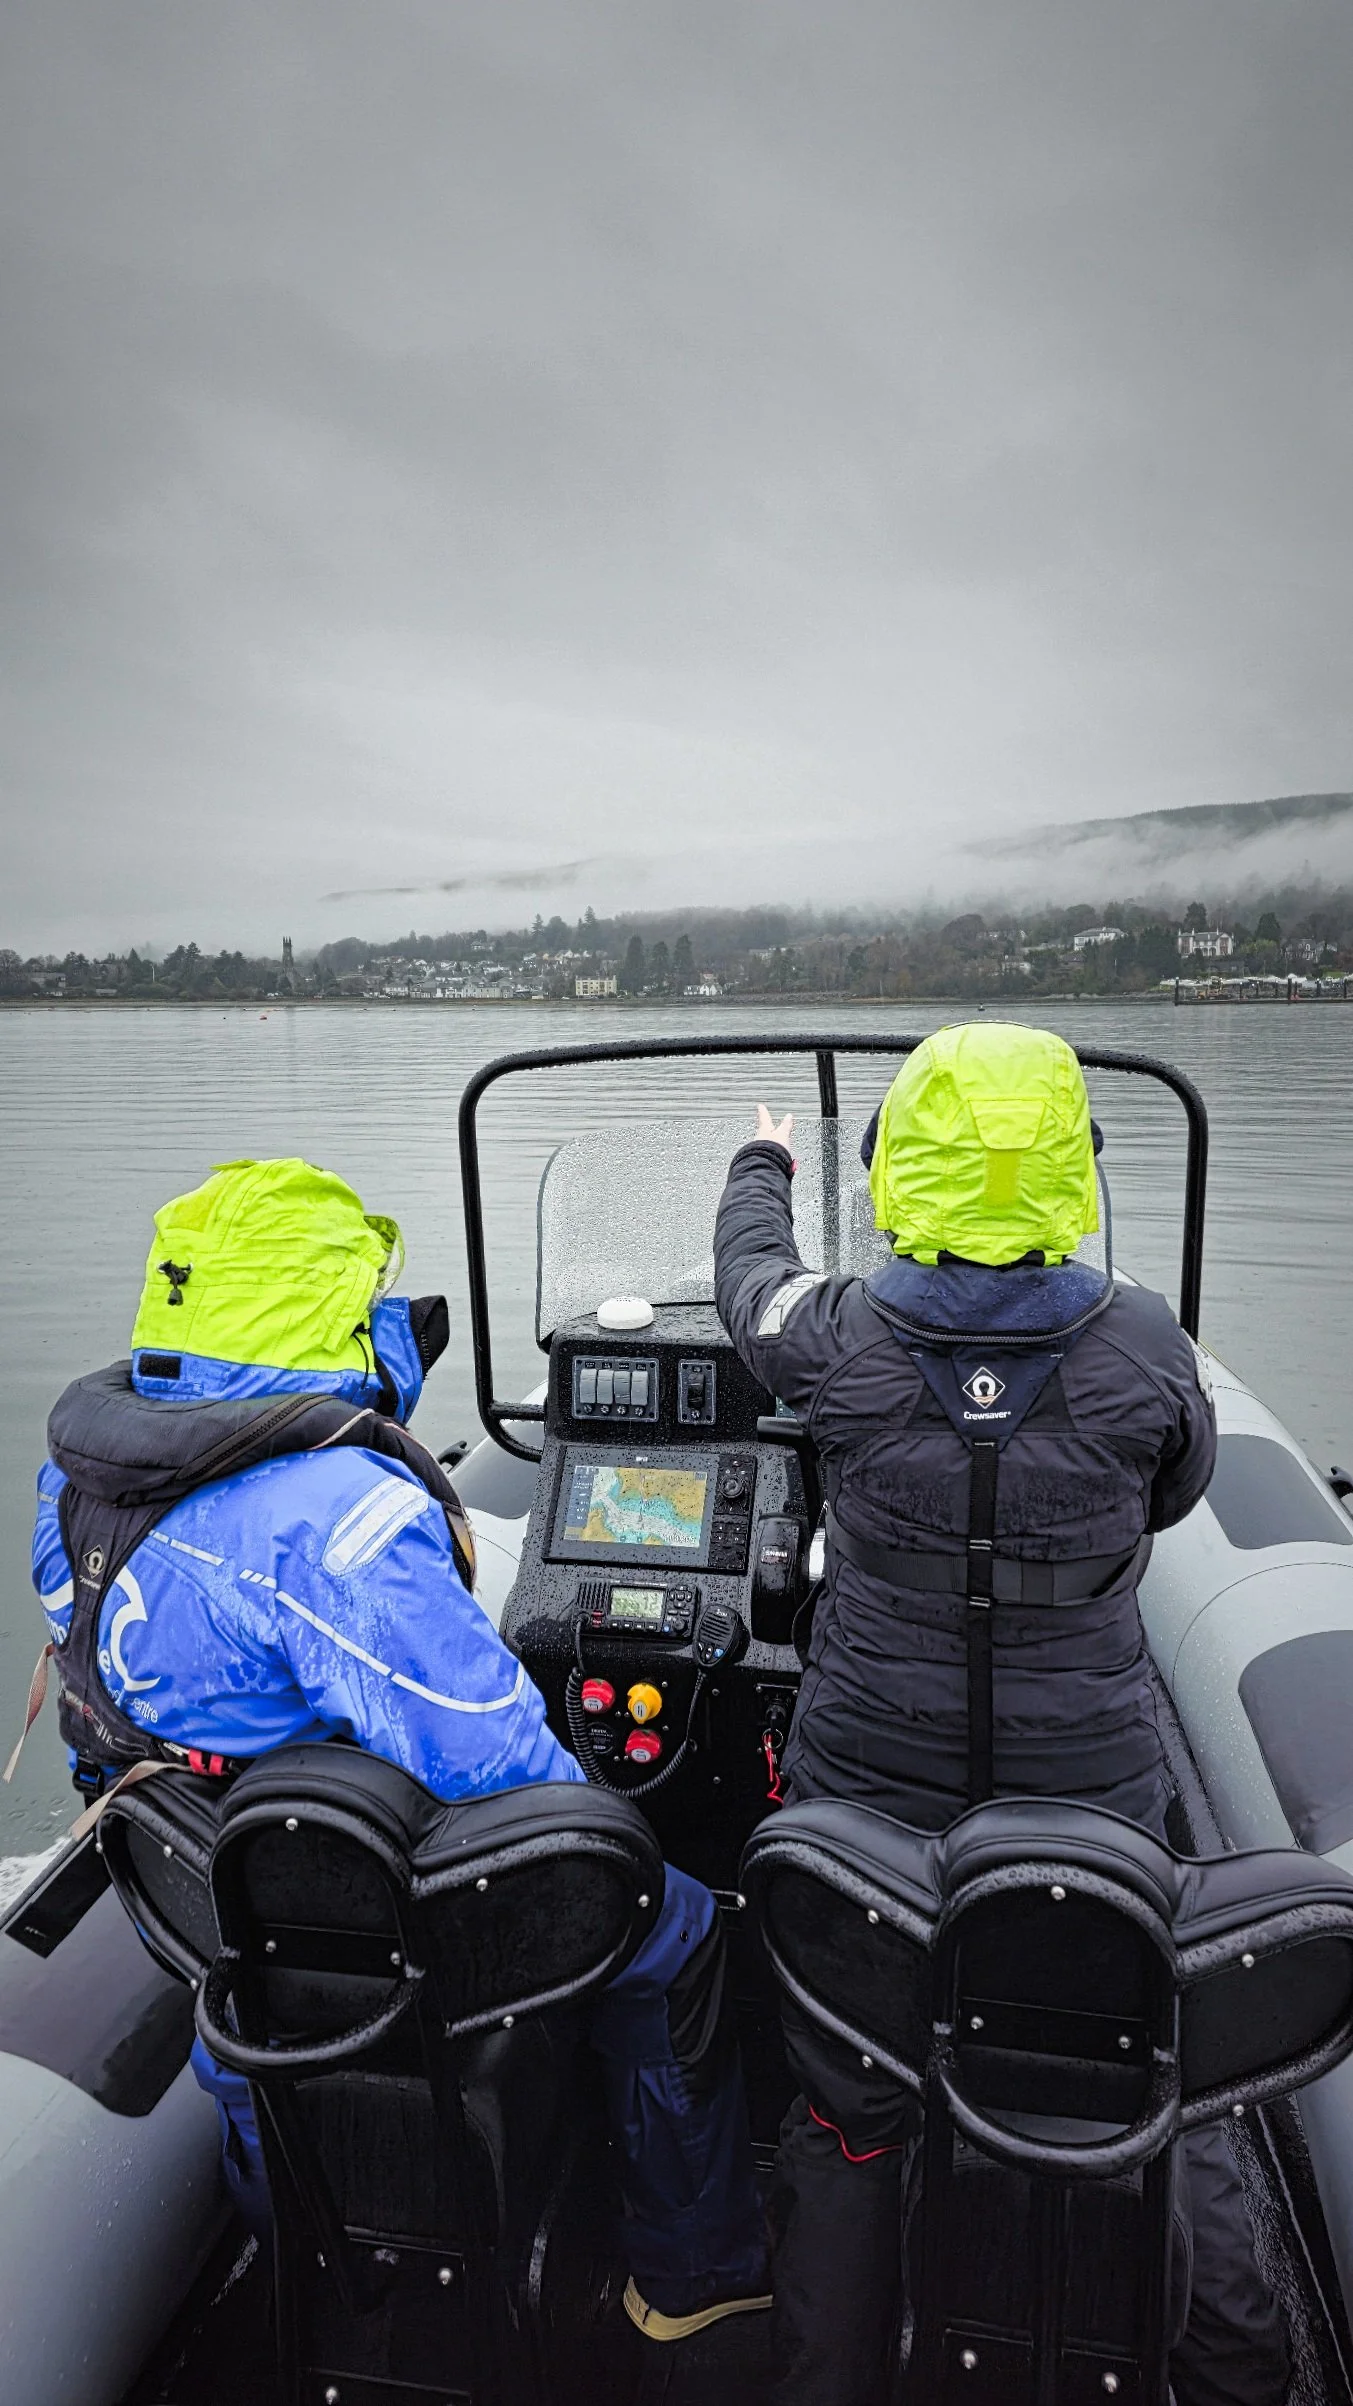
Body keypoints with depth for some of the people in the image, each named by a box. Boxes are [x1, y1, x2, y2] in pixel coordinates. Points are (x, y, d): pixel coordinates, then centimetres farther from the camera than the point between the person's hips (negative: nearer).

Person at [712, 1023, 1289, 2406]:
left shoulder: (840, 1342, -17)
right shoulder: (1144, 1349, -16)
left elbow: (748, 1278, 7)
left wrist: (761, 1169, 27)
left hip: (871, 1792, 0)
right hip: (1089, 1787, 1)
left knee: (848, 2108, 19)